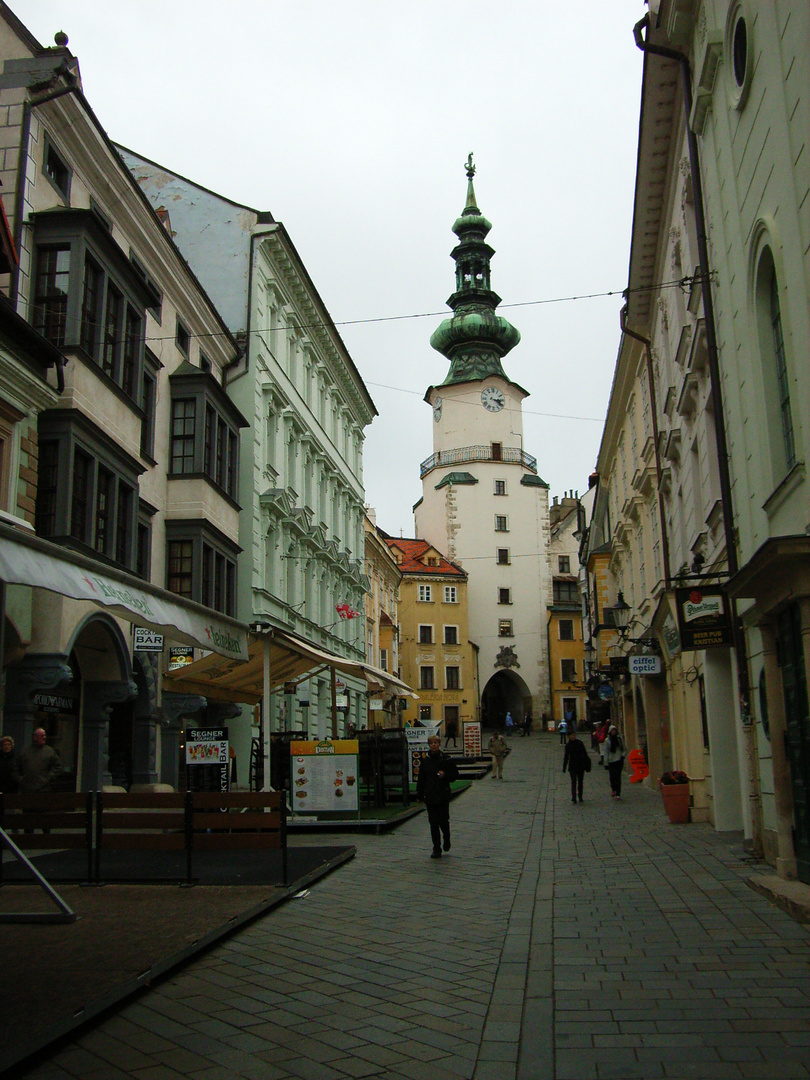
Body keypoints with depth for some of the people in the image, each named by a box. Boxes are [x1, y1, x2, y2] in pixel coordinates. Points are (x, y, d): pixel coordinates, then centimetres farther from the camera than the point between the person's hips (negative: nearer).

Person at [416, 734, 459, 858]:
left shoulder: (446, 759, 0)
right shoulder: (424, 761, 7)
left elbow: (455, 774, 5)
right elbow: (421, 779, 12)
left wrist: (445, 775, -14)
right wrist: (420, 795, 7)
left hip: (443, 796, -2)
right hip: (429, 796, 2)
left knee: (443, 820, -1)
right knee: (433, 823, 2)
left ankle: (446, 838, 30)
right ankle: (436, 849, 8)